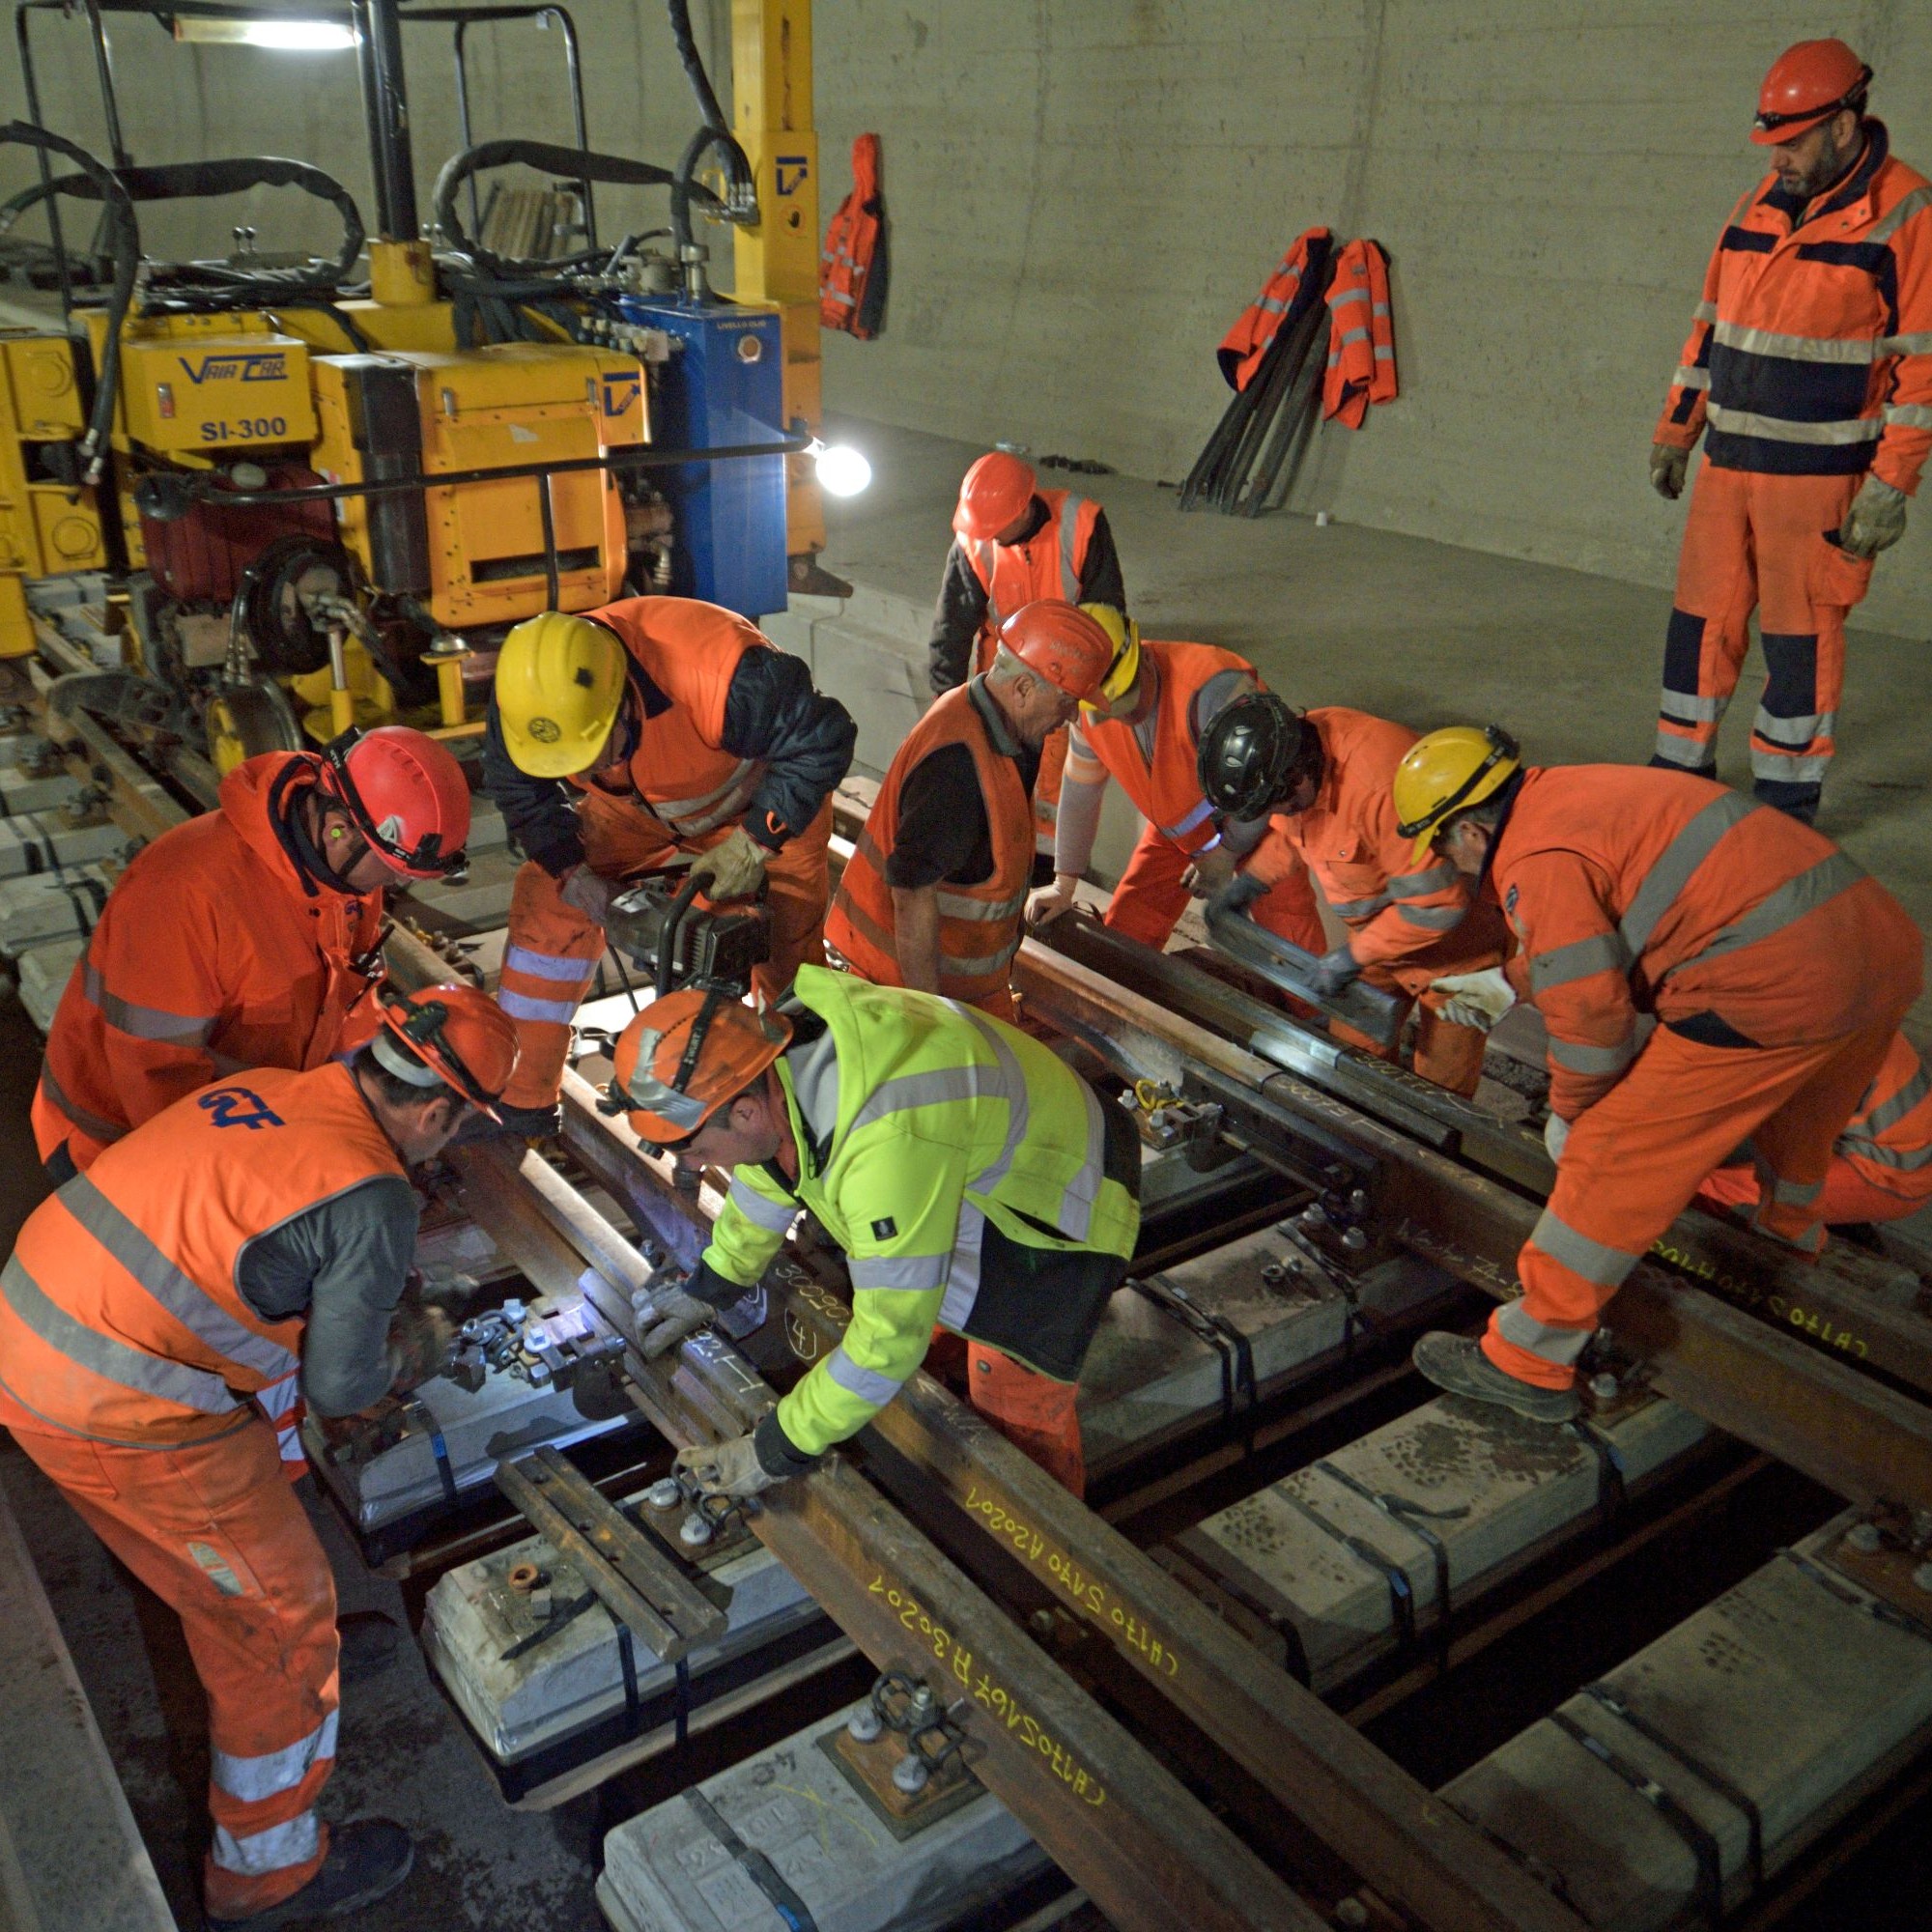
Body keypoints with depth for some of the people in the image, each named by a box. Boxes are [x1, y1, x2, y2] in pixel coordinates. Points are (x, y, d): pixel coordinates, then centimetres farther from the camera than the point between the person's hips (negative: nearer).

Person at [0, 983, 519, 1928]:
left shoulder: (266, 1087, 4)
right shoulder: (372, 1198, -18)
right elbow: (338, 1387, -10)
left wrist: (381, 1311, 21)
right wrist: (411, 1349, 11)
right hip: (121, 1421, -8)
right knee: (280, 1619, 11)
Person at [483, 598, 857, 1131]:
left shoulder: (719, 673, -45)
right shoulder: (524, 697, -28)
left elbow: (822, 739, -31)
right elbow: (519, 793, -8)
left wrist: (755, 843, -33)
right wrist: (571, 871, -22)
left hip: (758, 806, -4)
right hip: (630, 809, 4)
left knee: (788, 947, -10)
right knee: (546, 900, -7)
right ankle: (525, 1095, 5)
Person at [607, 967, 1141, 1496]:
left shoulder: (891, 1142, -43)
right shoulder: (784, 1034, -17)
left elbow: (891, 1338, -33)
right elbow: (768, 1172, 6)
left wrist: (781, 1449, -21)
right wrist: (711, 1287, 16)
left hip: (1055, 1212, -8)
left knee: (1016, 1427, -2)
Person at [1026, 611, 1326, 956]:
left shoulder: (1214, 686, -38)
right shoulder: (1089, 711, -16)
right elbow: (1079, 791, -1)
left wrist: (1226, 853, -17)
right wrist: (1063, 885, 2)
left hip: (1258, 824, -5)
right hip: (1175, 830, 5)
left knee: (1296, 952, -13)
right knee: (1122, 936, -1)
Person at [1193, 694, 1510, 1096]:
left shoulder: (1379, 783, -39)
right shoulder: (1293, 749, -13)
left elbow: (1436, 905, -33)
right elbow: (1288, 832, 11)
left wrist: (1353, 957, -24)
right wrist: (1249, 882, 1)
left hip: (1453, 939, -8)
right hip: (1376, 927, 8)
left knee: (1441, 1088, 4)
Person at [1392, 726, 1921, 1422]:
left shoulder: (1536, 864, -10)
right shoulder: (1569, 789, 19)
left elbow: (1593, 1015, -10)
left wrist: (1567, 1114, 6)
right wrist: (1509, 980, 41)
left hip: (1771, 991, -10)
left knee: (1612, 1157, -1)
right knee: (1790, 1110, 38)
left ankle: (1527, 1364, 7)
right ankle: (1793, 1237, 67)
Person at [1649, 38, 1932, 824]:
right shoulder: (1759, 207, 12)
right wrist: (1675, 431, 17)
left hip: (1819, 475, -6)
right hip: (1728, 463, 6)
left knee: (1800, 638, 0)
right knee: (1702, 618, 8)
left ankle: (1788, 804, 11)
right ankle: (1682, 772, 21)